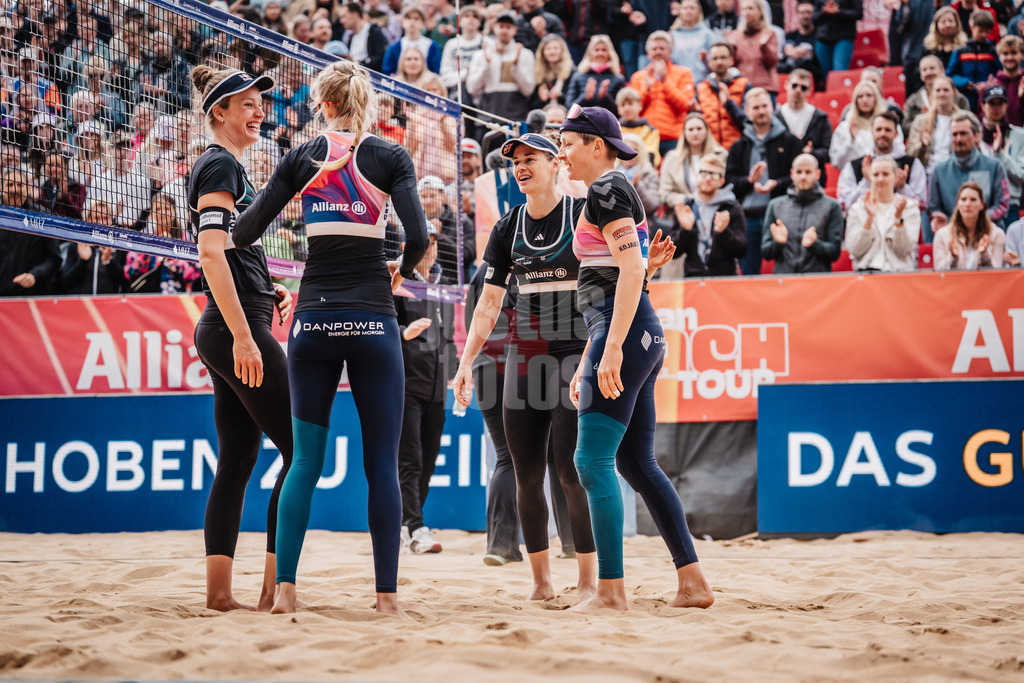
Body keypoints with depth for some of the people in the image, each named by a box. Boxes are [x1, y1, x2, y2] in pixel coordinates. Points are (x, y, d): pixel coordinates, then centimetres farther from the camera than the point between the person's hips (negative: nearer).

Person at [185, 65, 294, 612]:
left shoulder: (223, 166, 22)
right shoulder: (220, 165, -8)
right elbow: (211, 253, -19)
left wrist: (267, 290, 11)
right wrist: (243, 335, -24)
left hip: (224, 332, 10)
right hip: (236, 327, -10)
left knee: (236, 462, 7)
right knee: (300, 449, -8)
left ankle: (218, 593, 6)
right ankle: (273, 587, -8)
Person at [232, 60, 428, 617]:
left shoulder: (301, 158, 6)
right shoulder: (389, 156, 1)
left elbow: (246, 232, 2)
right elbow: (417, 236, -9)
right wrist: (400, 271, 11)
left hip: (312, 319, 2)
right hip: (371, 319, -2)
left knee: (305, 458, 6)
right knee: (382, 461, 3)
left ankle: (284, 587, -1)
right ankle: (387, 593, 2)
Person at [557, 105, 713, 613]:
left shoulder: (606, 189, -7)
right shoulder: (615, 193, 23)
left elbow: (632, 271, -19)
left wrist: (612, 348, -25)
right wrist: (586, 363, 26)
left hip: (627, 333, -10)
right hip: (641, 337, 10)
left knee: (593, 460, -11)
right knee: (636, 462, 11)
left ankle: (610, 590, -12)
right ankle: (693, 583, 13)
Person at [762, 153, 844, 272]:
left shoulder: (831, 206, 9)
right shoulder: (775, 205, 15)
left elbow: (834, 252, 2)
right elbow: (765, 253, 12)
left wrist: (814, 244, -15)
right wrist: (778, 243, -8)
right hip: (783, 277, 1)